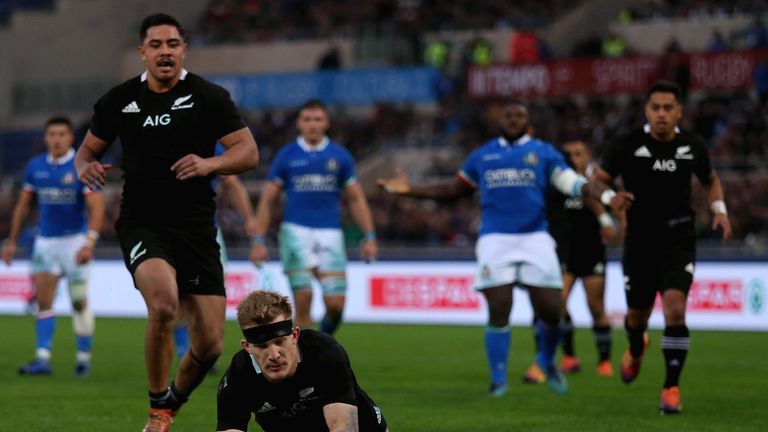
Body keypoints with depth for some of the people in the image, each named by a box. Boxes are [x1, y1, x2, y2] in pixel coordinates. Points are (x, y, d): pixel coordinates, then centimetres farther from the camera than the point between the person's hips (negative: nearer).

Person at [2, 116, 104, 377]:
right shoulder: (35, 167, 4)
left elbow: (96, 207, -16)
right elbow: (23, 205, 14)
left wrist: (89, 243, -26)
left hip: (75, 240, -4)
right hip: (45, 240, 4)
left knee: (79, 302, 1)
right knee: (43, 300, -6)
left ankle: (84, 359, 13)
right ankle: (43, 360, -8)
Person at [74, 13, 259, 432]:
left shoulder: (207, 96, 0)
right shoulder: (119, 100, 6)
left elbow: (248, 151, -3)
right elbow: (88, 149, 20)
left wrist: (208, 164, -22)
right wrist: (86, 167, -5)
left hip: (196, 228, 1)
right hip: (141, 223, -1)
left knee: (209, 345, -2)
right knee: (164, 302, -31)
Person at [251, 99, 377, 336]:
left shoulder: (340, 156, 8)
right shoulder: (286, 156, 5)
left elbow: (356, 199, 13)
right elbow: (267, 201, 8)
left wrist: (369, 237, 5)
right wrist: (259, 241, 1)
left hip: (330, 235, 1)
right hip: (296, 231, -1)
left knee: (336, 304, -6)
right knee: (303, 300, -14)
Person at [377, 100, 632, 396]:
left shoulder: (543, 153, 10)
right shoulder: (482, 156, 16)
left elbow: (574, 184, 0)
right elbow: (454, 190, 24)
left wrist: (607, 196, -18)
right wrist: (409, 191, 17)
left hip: (535, 238, 0)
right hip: (495, 239, 0)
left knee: (550, 311, -5)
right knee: (499, 312, -7)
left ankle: (547, 361, 24)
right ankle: (498, 380, 5)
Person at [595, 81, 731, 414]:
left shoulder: (693, 147, -1)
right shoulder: (628, 146, -8)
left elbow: (710, 179, 19)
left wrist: (719, 210, 2)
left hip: (679, 241, 0)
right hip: (639, 241, 0)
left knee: (675, 309, -20)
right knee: (637, 315, 13)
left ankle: (671, 387, -9)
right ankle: (636, 350, 52)